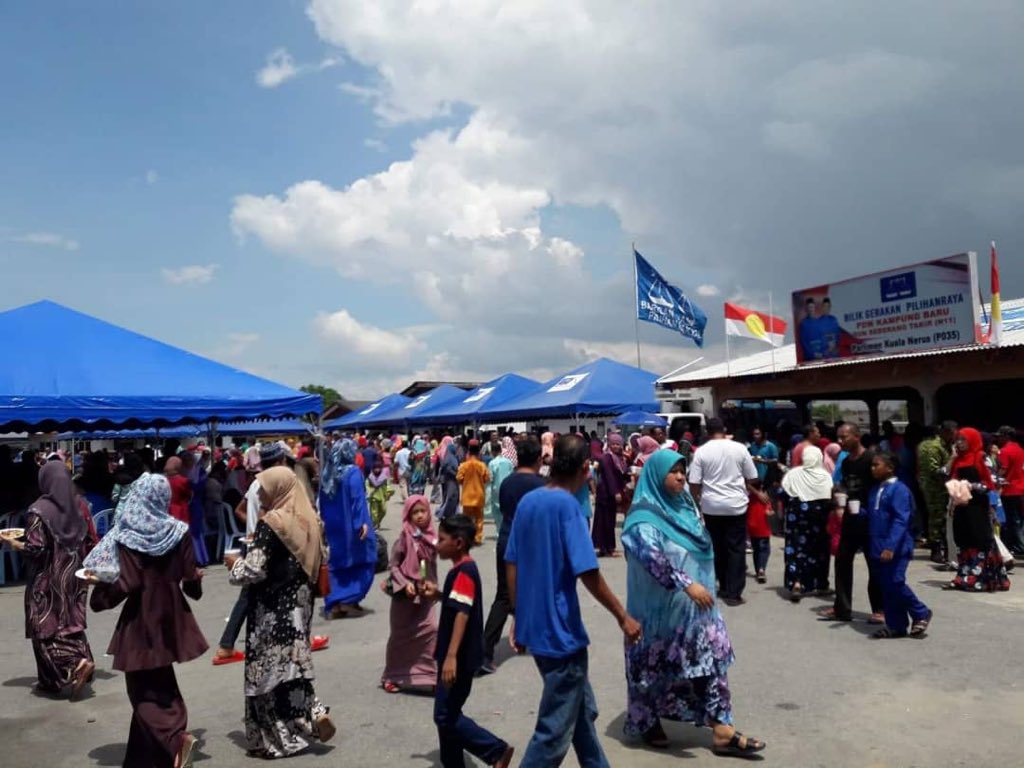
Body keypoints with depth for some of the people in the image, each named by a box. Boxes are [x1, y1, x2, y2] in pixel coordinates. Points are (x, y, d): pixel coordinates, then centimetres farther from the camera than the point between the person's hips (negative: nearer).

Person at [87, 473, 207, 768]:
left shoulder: (126, 536, -13)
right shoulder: (179, 532, -5)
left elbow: (128, 583, -17)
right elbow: (190, 578, -1)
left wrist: (100, 584, 2)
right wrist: (196, 582, 22)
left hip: (141, 621, -4)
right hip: (170, 617, 4)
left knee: (143, 690, 7)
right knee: (159, 683, 20)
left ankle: (177, 738, -10)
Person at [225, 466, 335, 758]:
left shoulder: (271, 523, -17)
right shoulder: (308, 519, 5)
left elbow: (254, 570, -19)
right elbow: (317, 563, 14)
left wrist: (235, 564, 0)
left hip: (273, 609, -7)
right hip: (299, 603, 7)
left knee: (270, 669, 6)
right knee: (291, 663, 19)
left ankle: (280, 739, 15)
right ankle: (314, 714, 8)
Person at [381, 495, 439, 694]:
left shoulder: (432, 538, 1)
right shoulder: (405, 539, -11)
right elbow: (393, 565, -10)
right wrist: (404, 584, -21)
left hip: (424, 594, 3)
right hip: (404, 594, -3)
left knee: (431, 630, -11)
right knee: (400, 635, 10)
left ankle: (429, 675, 0)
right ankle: (392, 677, 27)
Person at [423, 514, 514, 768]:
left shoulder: (464, 572, -20)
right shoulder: (462, 569, 12)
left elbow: (462, 613, -29)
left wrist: (451, 656, -34)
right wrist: (438, 595, 11)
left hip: (459, 659, -10)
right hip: (455, 657, 10)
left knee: (446, 717, -5)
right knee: (447, 715, 15)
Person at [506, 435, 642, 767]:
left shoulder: (527, 501, 5)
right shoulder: (567, 505, -18)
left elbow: (511, 565, 9)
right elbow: (588, 573, -21)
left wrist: (519, 616, 18)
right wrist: (623, 617, -10)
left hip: (534, 627, 8)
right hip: (560, 632, -8)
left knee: (583, 710, 23)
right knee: (555, 728, 6)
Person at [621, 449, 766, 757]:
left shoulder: (682, 505, 7)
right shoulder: (645, 516, -17)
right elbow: (652, 556, -32)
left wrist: (701, 586, 20)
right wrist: (686, 584, -38)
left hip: (695, 606, 7)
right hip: (663, 608, -7)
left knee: (710, 658, 5)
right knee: (657, 664, 9)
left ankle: (722, 730, 11)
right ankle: (647, 722, 29)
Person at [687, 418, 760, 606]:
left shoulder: (701, 451, -4)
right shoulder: (739, 448, -2)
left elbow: (694, 483, -5)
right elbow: (750, 478, 5)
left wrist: (696, 502, 10)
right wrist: (755, 492, 26)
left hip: (711, 506, 1)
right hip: (736, 504, 0)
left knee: (718, 547, 14)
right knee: (736, 549, 4)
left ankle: (724, 587, 24)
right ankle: (733, 593, 2)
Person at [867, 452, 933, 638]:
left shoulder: (899, 490, -14)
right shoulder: (876, 490, 12)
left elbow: (900, 520, -21)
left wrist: (891, 546, -26)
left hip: (896, 549, -8)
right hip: (879, 548, 8)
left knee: (896, 583, -8)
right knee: (886, 587, 10)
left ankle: (921, 614, 15)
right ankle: (895, 625, 19)